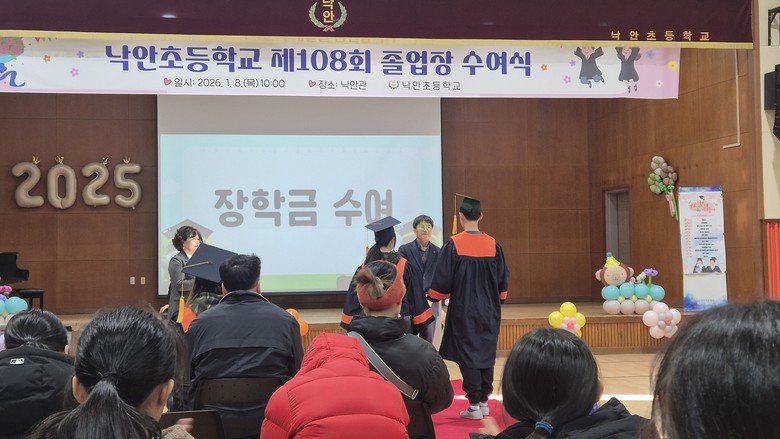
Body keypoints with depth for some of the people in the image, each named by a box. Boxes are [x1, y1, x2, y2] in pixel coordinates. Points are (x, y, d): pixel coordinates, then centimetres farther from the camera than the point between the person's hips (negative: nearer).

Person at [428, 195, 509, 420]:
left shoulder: (453, 245, -13)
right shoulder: (493, 245, -2)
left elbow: (442, 281, -11)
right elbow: (503, 280, 5)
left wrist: (432, 296, 8)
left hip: (463, 311, -3)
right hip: (489, 312, 4)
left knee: (468, 355, 5)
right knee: (486, 354, 14)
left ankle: (474, 405, 6)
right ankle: (484, 401, 21)